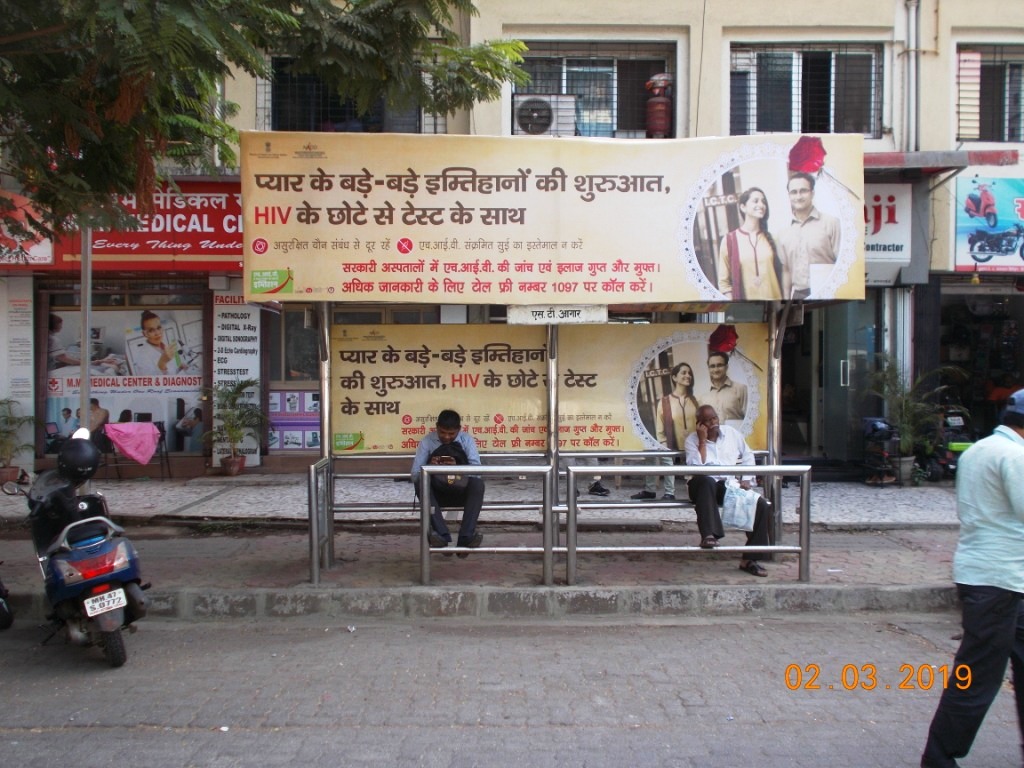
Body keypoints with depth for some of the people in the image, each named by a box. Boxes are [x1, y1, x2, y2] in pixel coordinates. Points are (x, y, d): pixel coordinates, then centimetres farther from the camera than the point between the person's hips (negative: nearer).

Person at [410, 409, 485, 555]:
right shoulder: (427, 441, -2)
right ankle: (442, 534, -42)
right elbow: (415, 474, -7)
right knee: (421, 482, -31)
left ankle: (466, 536, -39)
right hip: (436, 493, 0)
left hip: (461, 492, 0)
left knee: (477, 483, -30)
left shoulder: (467, 440, -1)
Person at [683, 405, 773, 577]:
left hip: (731, 484, 4)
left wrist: (746, 480, 3)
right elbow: (696, 468, -13)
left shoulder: (731, 433, 12)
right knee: (707, 481, -41)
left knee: (761, 505, -19)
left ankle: (749, 559, -12)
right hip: (705, 485, -4)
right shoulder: (692, 439, 1)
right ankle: (708, 535, -49)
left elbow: (748, 456, 17)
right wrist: (702, 441, -14)